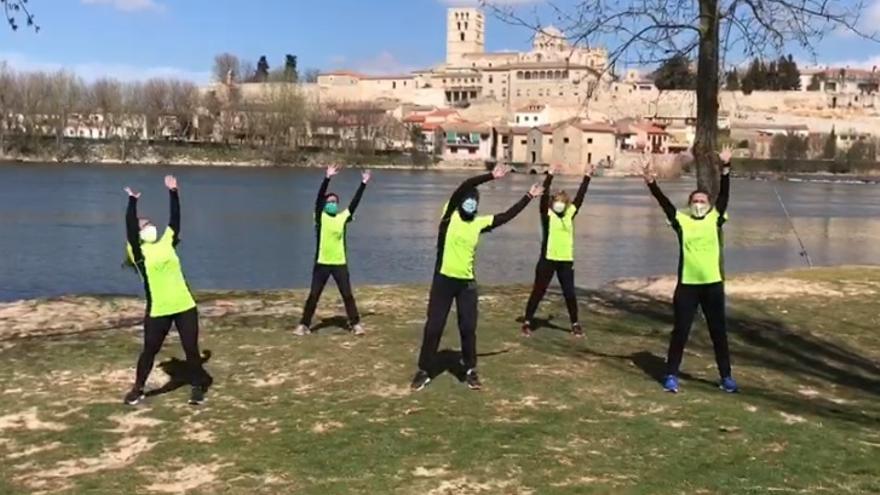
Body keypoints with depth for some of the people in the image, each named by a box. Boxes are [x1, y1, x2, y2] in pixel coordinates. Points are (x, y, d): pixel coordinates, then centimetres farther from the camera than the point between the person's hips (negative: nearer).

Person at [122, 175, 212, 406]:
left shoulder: (166, 244, 11)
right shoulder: (139, 252, -1)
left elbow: (175, 220, 10)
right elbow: (130, 229, -14)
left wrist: (173, 192, 9)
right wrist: (133, 202, -17)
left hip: (185, 306, 3)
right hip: (158, 310, -3)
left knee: (191, 349, 6)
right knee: (150, 350, 7)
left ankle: (198, 386, 21)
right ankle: (138, 388, 25)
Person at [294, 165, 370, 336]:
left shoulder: (343, 217, 3)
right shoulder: (320, 217, -2)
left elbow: (355, 202, -2)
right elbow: (319, 197, -13)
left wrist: (363, 183, -8)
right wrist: (327, 178, -23)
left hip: (340, 263, 1)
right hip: (322, 263, -1)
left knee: (347, 295, 4)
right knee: (313, 295, 4)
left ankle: (356, 324, 13)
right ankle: (304, 325, 13)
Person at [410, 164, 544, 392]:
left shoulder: (479, 223, 5)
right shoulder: (450, 215, -6)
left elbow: (507, 216, 11)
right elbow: (464, 187, -18)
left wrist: (529, 196, 11)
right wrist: (491, 176, -19)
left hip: (467, 282, 3)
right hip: (444, 280, -3)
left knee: (468, 327, 6)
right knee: (433, 326, 3)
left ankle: (470, 370, 21)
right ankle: (424, 371, 15)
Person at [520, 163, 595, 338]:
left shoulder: (570, 214, 6)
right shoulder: (547, 214, -5)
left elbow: (580, 196, 9)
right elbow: (544, 196, -16)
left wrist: (587, 176, 8)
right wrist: (550, 175, -23)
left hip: (566, 260, 4)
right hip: (548, 259, -4)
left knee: (570, 293, 9)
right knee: (538, 292, 3)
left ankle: (575, 324, 22)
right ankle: (527, 323, 11)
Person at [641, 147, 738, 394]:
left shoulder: (715, 219, 3)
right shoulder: (681, 221, 1)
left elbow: (724, 195, -8)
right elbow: (664, 202, -10)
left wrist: (725, 169, -19)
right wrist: (652, 183, -25)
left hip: (713, 284, 1)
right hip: (687, 284, -1)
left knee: (719, 332, 11)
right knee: (680, 331, 5)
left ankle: (726, 376, 24)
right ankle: (671, 375, 16)